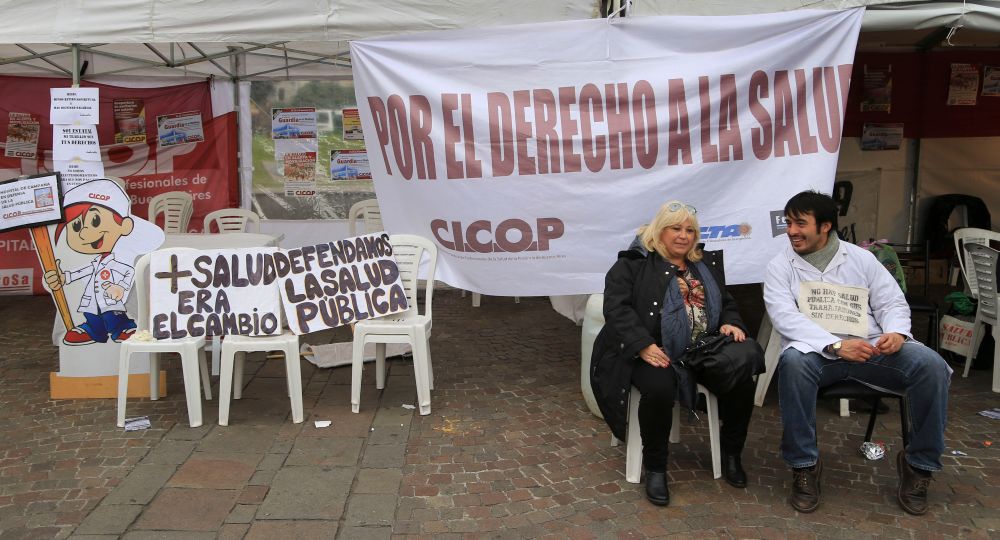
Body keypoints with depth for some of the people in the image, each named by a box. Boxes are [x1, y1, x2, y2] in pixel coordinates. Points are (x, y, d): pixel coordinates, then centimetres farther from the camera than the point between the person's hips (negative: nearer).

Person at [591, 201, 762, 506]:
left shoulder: (707, 265, 23)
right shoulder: (633, 264, 3)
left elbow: (727, 304, 29)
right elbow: (617, 309, -8)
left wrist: (730, 323, 4)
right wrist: (643, 346, -21)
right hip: (654, 353, -5)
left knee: (742, 382, -19)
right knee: (659, 389, -35)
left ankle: (731, 454, 8)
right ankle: (655, 468, -12)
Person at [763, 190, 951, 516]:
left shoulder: (861, 258, 12)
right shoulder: (780, 266, 4)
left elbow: (892, 302, 11)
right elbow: (785, 316, -10)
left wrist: (896, 331, -14)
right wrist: (835, 345, -24)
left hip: (870, 346, 3)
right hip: (816, 350, -2)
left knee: (931, 365, -23)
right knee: (793, 361, -38)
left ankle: (919, 463, -3)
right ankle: (804, 465, -22)